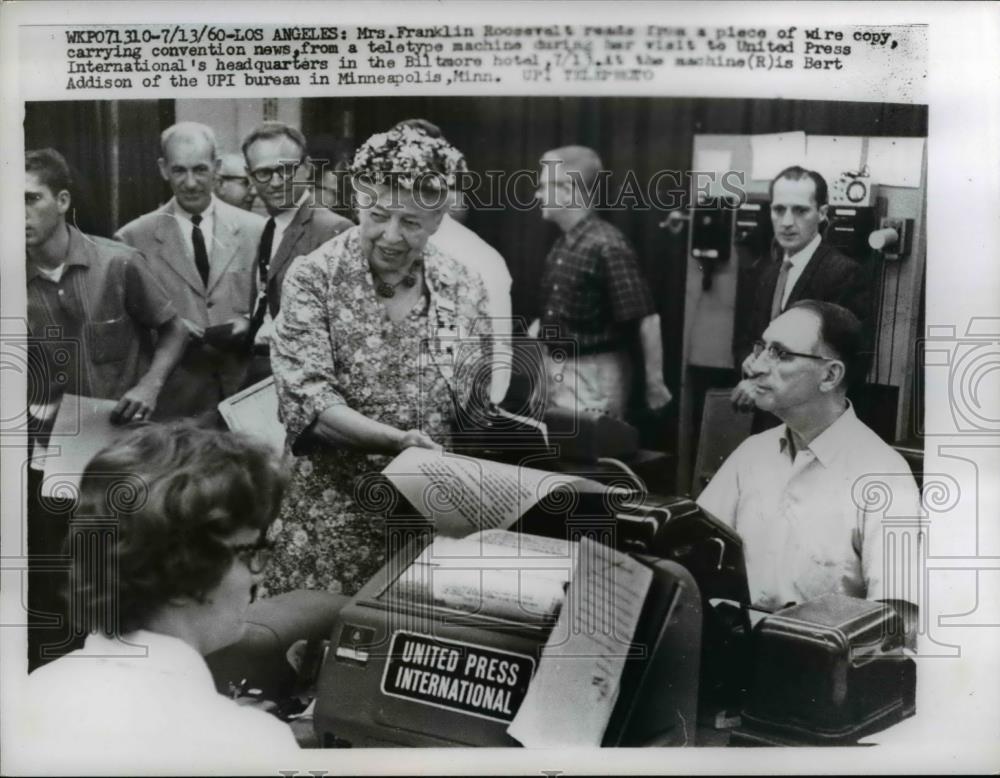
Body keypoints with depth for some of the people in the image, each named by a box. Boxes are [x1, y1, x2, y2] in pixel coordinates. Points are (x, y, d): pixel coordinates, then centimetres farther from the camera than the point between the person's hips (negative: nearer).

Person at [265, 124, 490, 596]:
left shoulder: (463, 291, 2)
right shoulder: (312, 278, -7)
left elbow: (477, 411, 10)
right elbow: (307, 398, -15)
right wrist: (396, 440, -27)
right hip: (333, 509, -2)